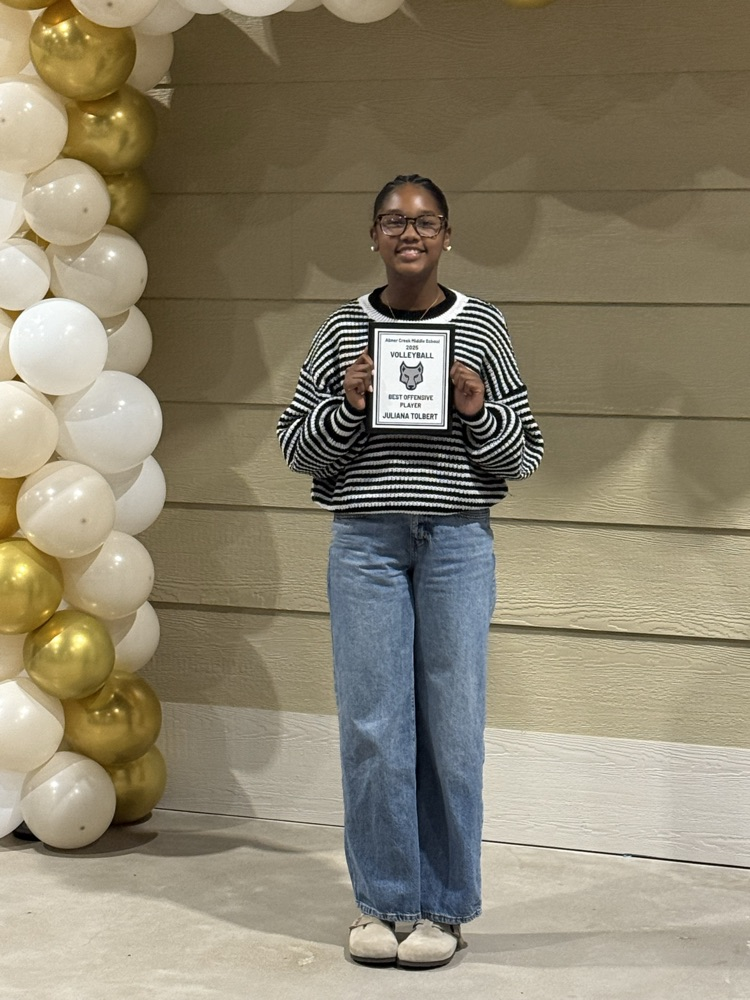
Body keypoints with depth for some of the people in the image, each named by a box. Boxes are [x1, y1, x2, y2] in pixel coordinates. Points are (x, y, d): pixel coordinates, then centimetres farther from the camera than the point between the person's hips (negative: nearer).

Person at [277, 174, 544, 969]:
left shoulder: (482, 328, 5)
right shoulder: (342, 331, 7)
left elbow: (522, 457, 9)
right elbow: (298, 450, 9)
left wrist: (478, 411, -10)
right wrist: (346, 405, -8)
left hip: (457, 544, 0)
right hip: (365, 542, 1)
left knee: (451, 725, 2)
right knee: (372, 725, 2)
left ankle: (443, 906, 15)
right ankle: (381, 901, 17)